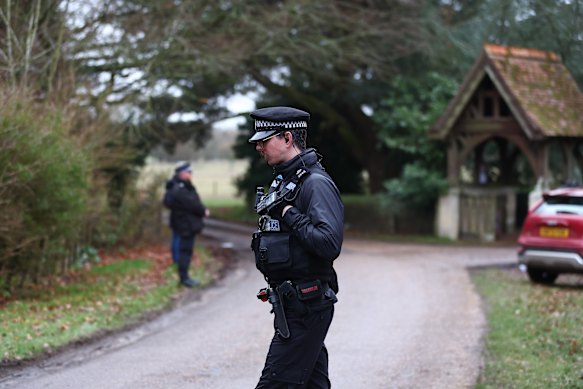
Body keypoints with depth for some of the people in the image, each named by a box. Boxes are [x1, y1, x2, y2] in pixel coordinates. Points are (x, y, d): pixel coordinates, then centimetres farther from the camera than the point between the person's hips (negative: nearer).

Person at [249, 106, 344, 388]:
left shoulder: (316, 183, -16)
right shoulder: (284, 182, 15)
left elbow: (329, 243, -27)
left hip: (306, 308, -10)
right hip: (291, 303, 10)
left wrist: (290, 216, -19)